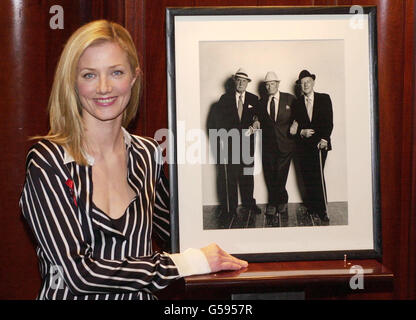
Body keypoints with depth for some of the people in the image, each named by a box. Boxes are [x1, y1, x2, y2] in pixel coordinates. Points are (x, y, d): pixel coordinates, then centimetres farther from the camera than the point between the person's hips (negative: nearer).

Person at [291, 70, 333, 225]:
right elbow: (295, 125, 12)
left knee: (318, 176, -11)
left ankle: (322, 212, -8)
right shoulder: (297, 103, 12)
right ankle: (312, 209, 11)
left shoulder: (324, 99, 6)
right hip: (303, 146, 3)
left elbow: (329, 122, 1)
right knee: (307, 178, 1)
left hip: (320, 143, -3)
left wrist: (324, 139, -11)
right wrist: (301, 132, -9)